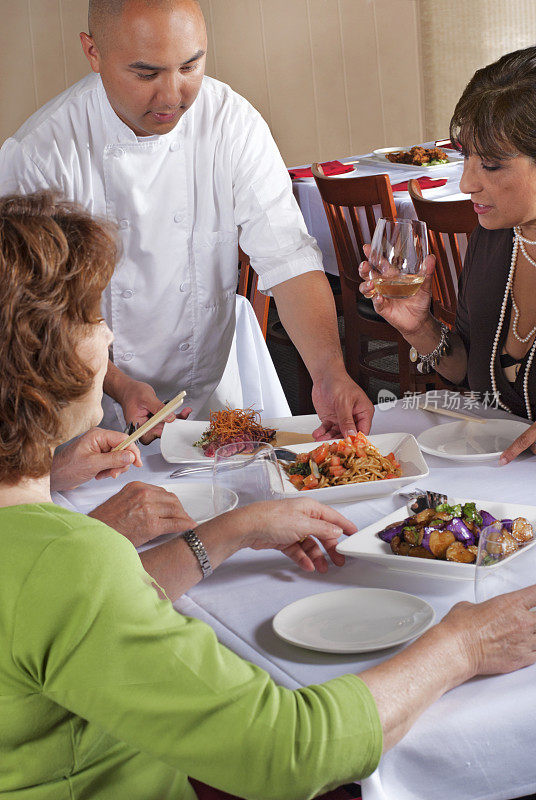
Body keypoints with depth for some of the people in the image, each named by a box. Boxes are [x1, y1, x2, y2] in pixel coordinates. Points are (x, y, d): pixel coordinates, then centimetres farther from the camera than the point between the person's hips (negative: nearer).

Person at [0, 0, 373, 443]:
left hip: (213, 386, 2)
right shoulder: (37, 153, -18)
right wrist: (120, 386, -24)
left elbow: (288, 258, -15)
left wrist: (330, 371, -30)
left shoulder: (235, 123, -12)